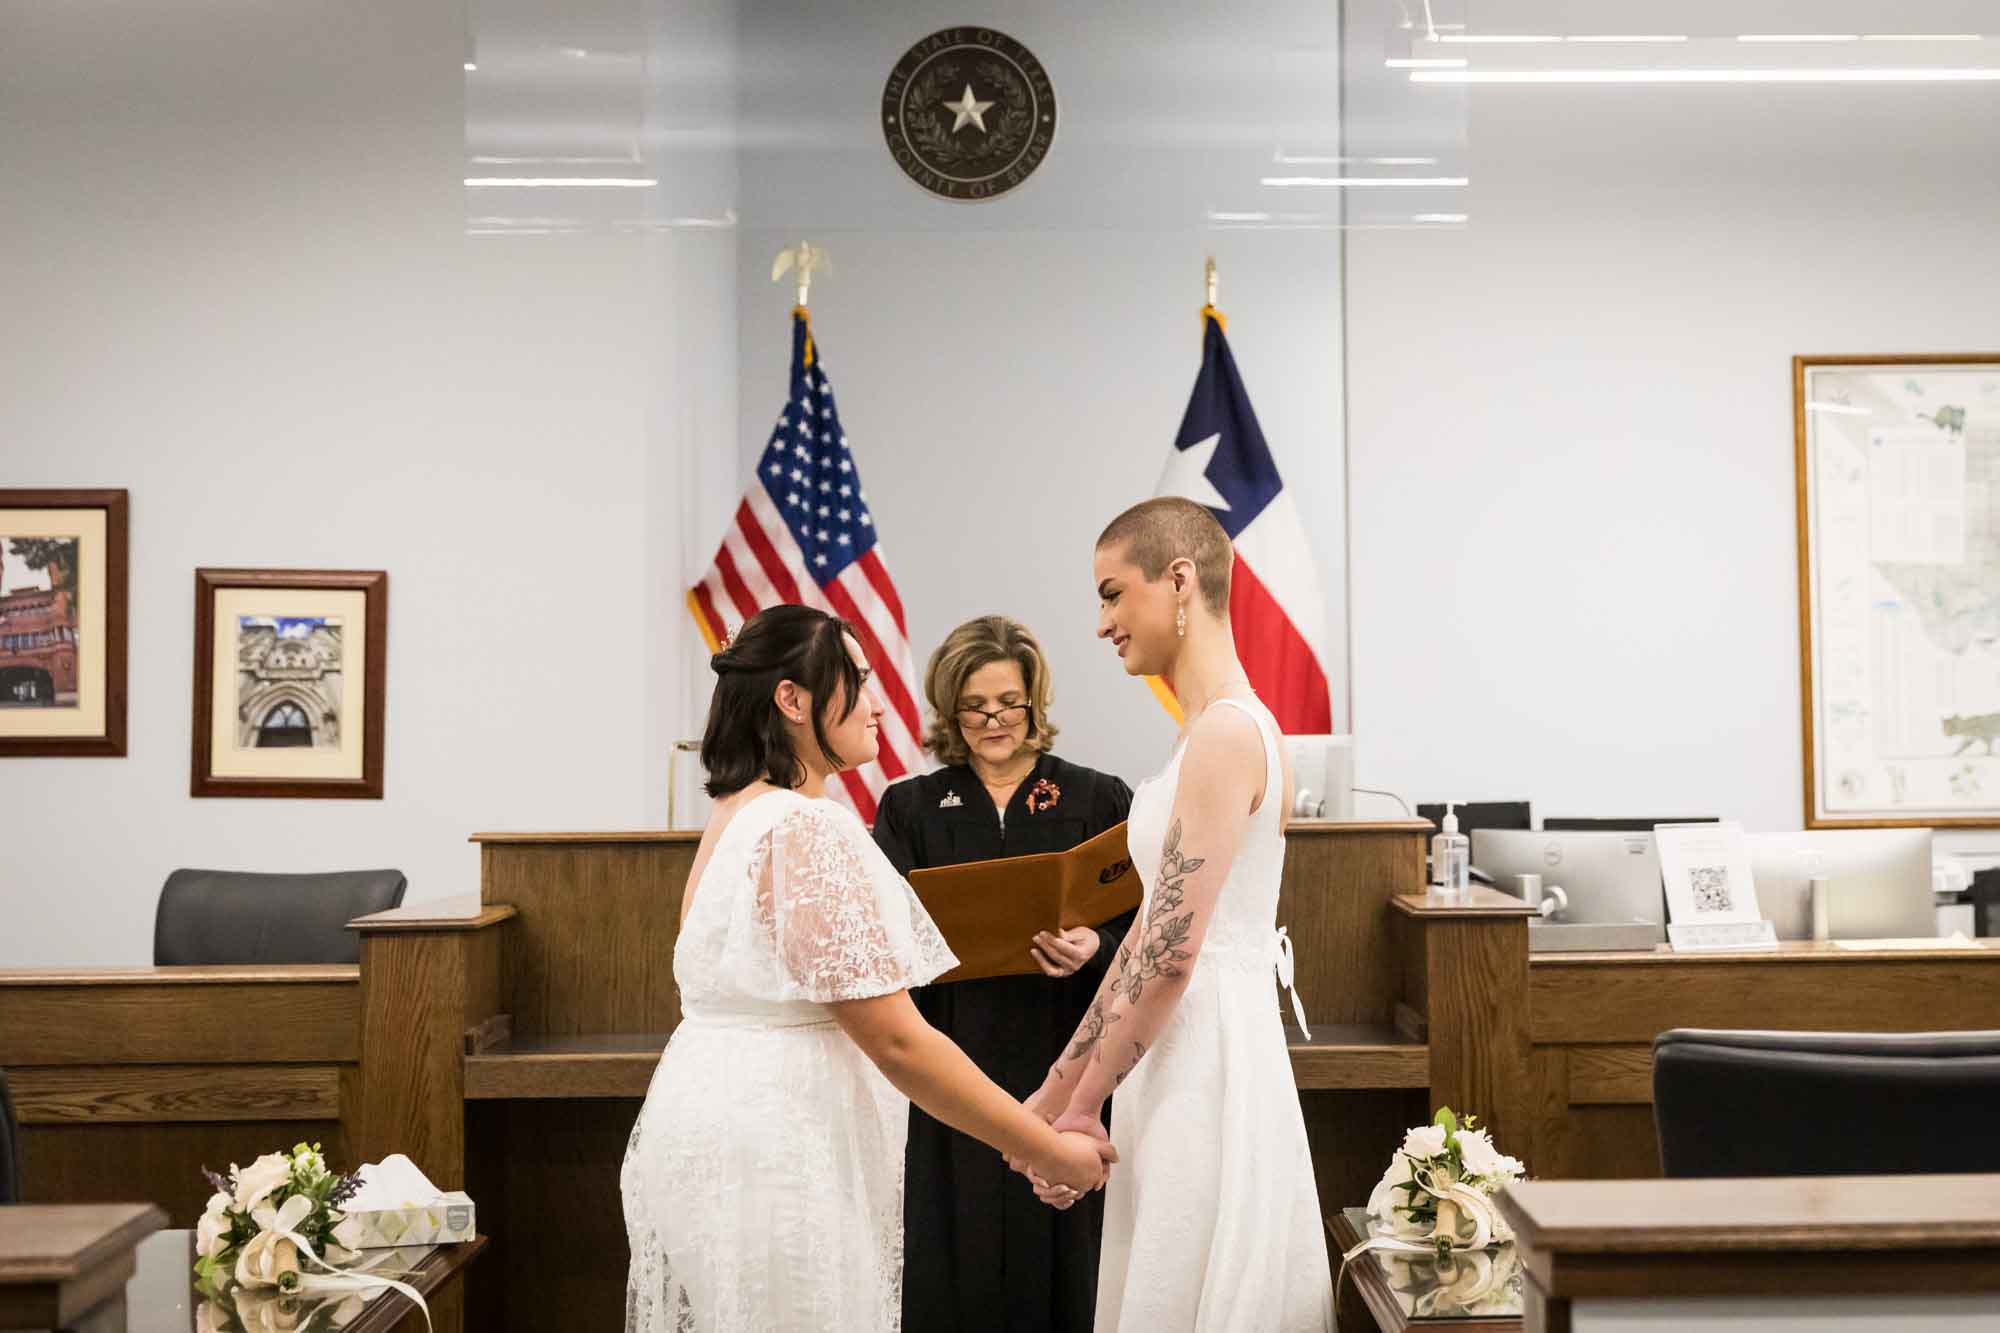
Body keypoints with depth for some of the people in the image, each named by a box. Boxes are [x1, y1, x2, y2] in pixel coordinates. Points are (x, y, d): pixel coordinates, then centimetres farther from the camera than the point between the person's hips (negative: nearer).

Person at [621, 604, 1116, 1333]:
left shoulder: (736, 815, 12)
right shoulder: (811, 828, -18)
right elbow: (896, 1039, -21)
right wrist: (1049, 1151, -15)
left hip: (704, 1118, 10)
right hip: (778, 1148, -10)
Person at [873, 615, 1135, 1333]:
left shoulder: (1099, 801, 7)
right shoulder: (911, 808, 10)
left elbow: (1141, 929, 2)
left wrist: (1093, 949, -18)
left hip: (1063, 1060, -1)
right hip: (950, 1067, 1)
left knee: (1059, 1259, 0)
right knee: (953, 1271, 0)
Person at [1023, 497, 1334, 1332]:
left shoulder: (1226, 736, -16)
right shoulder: (1213, 730, 14)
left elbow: (1172, 954, -20)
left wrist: (1083, 1105, -11)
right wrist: (1057, 1088, 17)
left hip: (1209, 1064, -9)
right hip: (1184, 1055, 9)